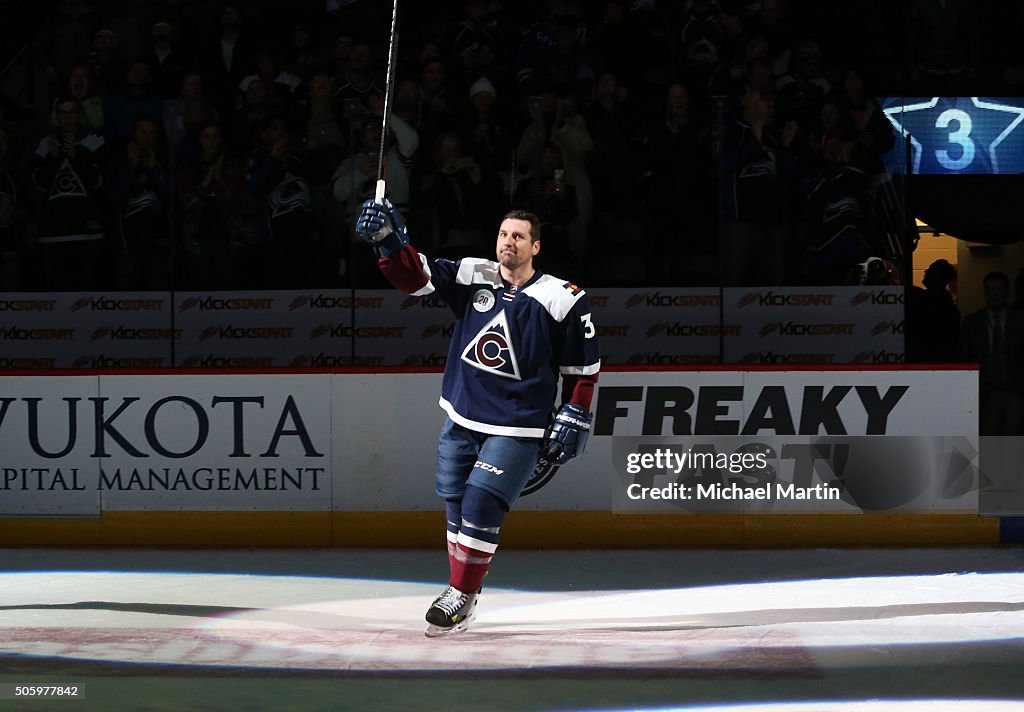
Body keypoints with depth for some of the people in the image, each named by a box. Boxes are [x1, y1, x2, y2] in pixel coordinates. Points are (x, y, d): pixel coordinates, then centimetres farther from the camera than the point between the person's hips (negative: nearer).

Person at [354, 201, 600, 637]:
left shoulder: (562, 300, -7)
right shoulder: (472, 277, 2)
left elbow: (583, 367, 0)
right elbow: (414, 276, -6)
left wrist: (573, 419, -3)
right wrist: (389, 241, -23)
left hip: (517, 429, -4)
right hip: (462, 420, 4)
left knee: (481, 504, -13)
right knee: (457, 504, 10)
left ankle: (461, 595, -1)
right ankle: (462, 586, 26)